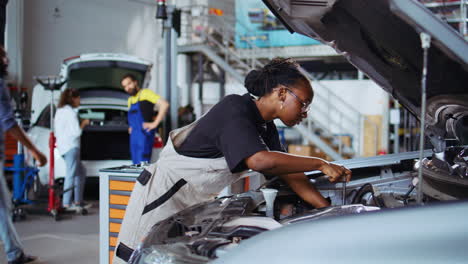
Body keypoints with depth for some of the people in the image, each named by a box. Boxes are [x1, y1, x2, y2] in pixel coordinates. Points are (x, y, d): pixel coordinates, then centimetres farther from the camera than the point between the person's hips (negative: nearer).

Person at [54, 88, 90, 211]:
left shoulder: (60, 111, 19)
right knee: (71, 175, -10)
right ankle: (67, 203, -12)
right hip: (71, 146, -10)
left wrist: (80, 124, 18)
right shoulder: (71, 112, -11)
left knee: (81, 173, 14)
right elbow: (76, 132, -15)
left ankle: (78, 201, 14)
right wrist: (83, 123, 2)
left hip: (63, 146, 10)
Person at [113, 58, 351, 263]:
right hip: (161, 196, -9)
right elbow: (260, 161, -38)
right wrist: (321, 164, -30)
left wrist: (329, 209, -8)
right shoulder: (234, 110, -24)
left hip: (194, 205, 9)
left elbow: (289, 172, 2)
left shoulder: (265, 127, 6)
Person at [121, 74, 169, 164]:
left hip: (144, 134, -8)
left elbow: (164, 104, -15)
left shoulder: (145, 93, -4)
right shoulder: (130, 100, 21)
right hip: (133, 135, 8)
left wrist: (155, 123, -15)